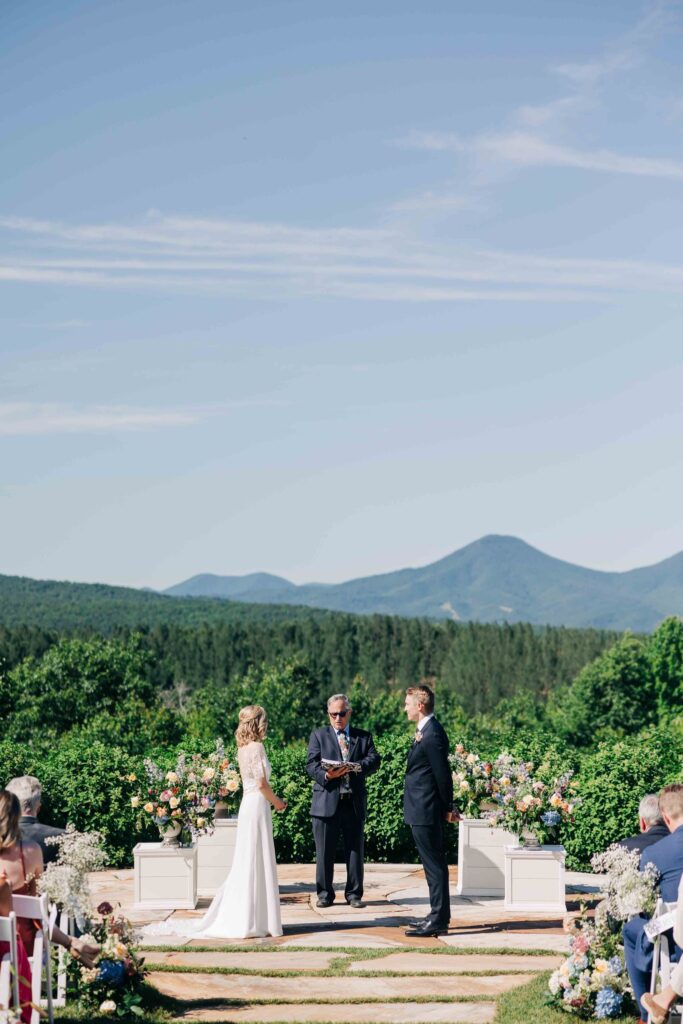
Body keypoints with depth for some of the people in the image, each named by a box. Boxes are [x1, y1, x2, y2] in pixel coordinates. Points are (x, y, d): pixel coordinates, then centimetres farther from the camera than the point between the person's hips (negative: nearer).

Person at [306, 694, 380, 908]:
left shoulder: (363, 737, 14)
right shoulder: (318, 735, 10)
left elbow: (374, 760, -1)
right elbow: (311, 764, -1)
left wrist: (354, 767, -19)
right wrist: (326, 775, -22)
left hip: (355, 803, 1)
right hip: (326, 801, -1)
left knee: (355, 850, 4)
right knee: (324, 852, 2)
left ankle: (354, 894, 13)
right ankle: (325, 894, 11)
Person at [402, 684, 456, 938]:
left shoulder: (432, 734, -18)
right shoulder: (425, 731, 13)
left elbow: (442, 774, -17)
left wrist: (448, 808, -9)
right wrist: (446, 808, 17)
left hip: (426, 812, -11)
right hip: (422, 812, 11)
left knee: (435, 865, -6)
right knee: (433, 864, 15)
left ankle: (438, 921, -2)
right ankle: (438, 915, 23)